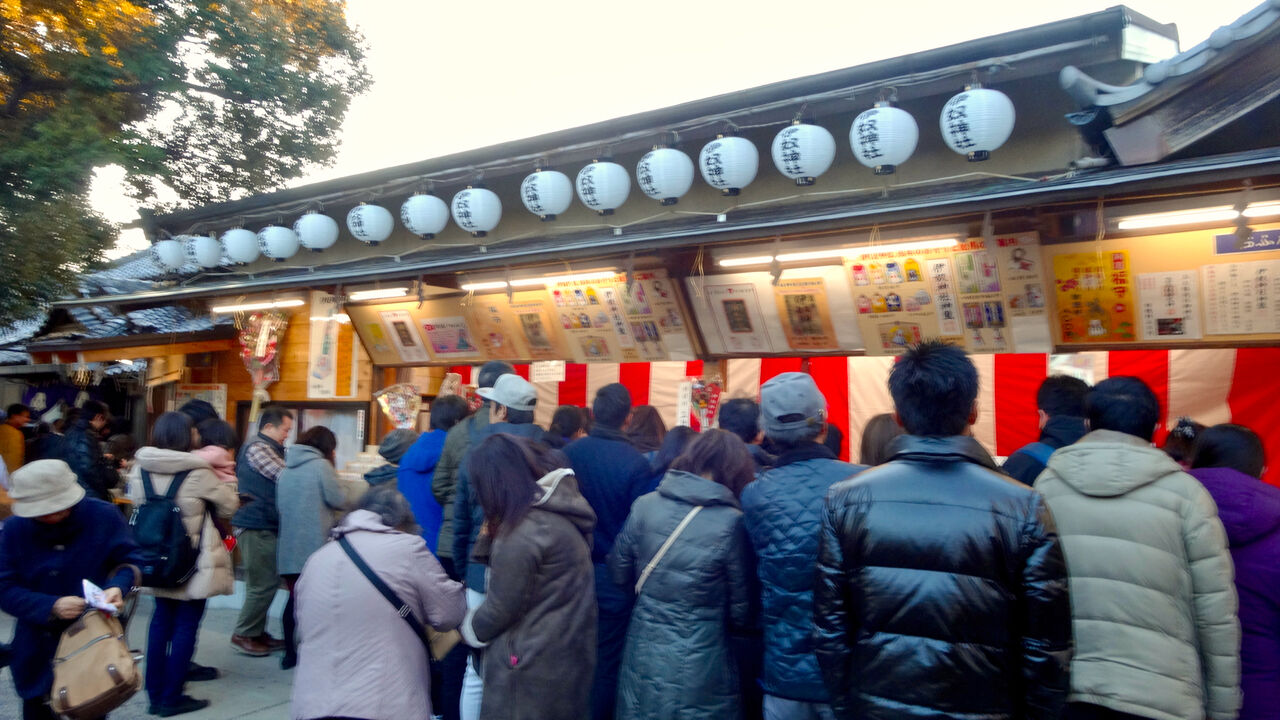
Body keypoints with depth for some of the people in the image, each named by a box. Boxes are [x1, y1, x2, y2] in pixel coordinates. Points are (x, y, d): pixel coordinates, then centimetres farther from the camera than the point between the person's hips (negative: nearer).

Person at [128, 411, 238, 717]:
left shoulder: (140, 469, -3)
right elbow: (229, 506, -7)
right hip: (192, 562, -6)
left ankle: (155, 694, 23)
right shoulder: (197, 473, -19)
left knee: (161, 622, 16)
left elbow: (137, 503, 10)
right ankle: (172, 698, 11)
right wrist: (223, 483, 13)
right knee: (186, 626, 5)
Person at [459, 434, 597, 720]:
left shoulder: (523, 532, -26)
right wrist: (492, 535, 5)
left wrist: (470, 628, 3)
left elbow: (501, 608, -15)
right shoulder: (562, 506, 0)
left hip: (533, 666, -8)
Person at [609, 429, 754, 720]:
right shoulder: (731, 522, -16)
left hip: (643, 660, 3)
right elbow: (741, 612, -9)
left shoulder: (645, 505, -8)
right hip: (700, 671, -3)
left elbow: (620, 573, 4)